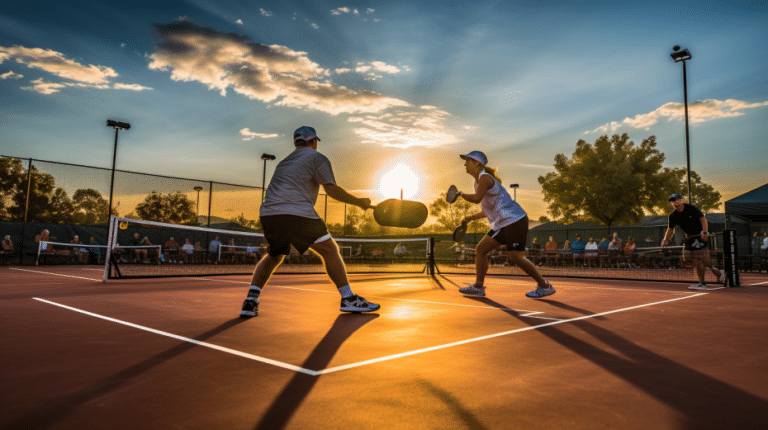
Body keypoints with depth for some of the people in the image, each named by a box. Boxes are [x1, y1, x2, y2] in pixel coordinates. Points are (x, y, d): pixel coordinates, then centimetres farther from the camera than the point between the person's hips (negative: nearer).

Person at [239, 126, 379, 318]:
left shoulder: (284, 161, 29)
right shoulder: (317, 158, 8)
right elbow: (331, 189, -3)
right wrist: (359, 202, 4)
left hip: (268, 213, 7)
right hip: (297, 213, -6)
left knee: (273, 256, 24)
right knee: (330, 250, 4)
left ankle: (251, 301, 11)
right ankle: (348, 299, 4)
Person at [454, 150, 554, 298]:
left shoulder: (485, 178, -11)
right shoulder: (480, 181, 18)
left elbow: (476, 199, -29)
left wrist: (460, 194, -11)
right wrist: (472, 217, 16)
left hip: (514, 220, -10)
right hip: (502, 224, 10)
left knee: (516, 257, -12)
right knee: (480, 249, 5)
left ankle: (545, 286, 2)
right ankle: (478, 287, 7)